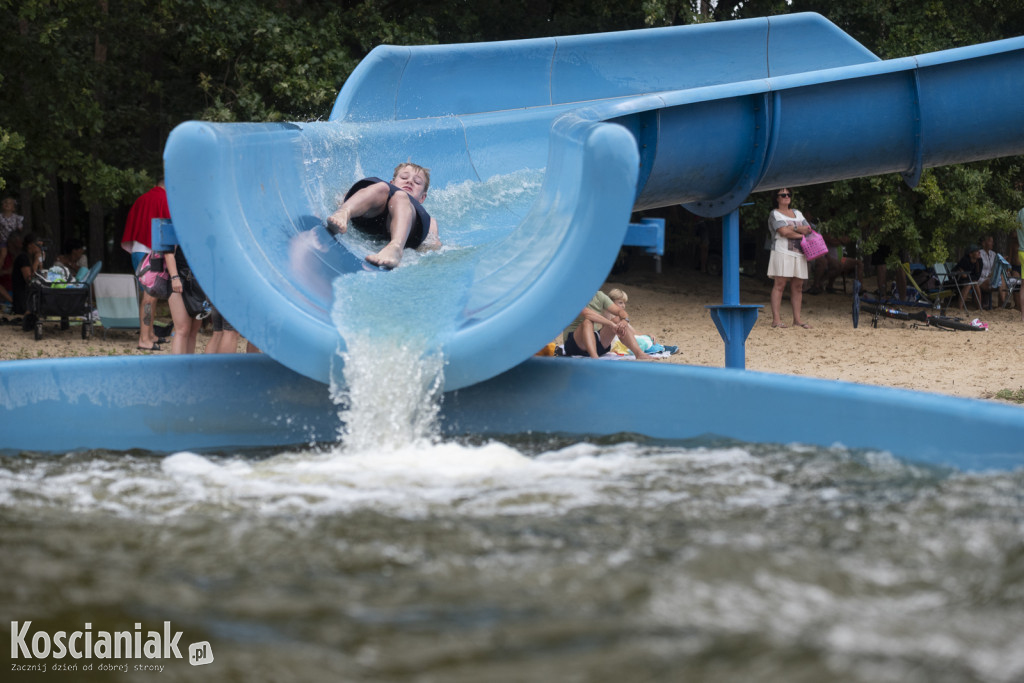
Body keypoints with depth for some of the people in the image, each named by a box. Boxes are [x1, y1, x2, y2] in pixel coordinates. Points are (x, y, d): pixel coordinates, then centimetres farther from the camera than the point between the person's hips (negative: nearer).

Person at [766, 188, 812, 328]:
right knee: (780, 285, -12)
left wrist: (793, 228, -7)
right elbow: (783, 231, -13)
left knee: (797, 286, 3)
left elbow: (808, 229, 10)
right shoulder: (774, 214, 2)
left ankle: (797, 319, 6)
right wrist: (802, 233, -2)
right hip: (782, 252, -6)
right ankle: (776, 319, -15)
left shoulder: (797, 214, 22)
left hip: (798, 253, 6)